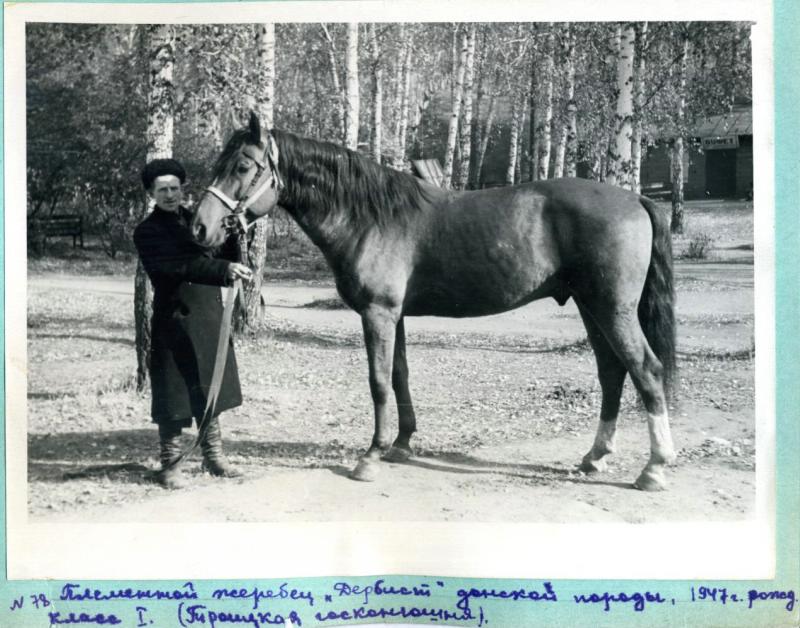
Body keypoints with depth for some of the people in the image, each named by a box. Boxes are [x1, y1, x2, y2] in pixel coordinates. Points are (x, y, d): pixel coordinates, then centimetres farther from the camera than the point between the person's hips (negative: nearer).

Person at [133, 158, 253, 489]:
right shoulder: (148, 232, -10)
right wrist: (224, 268, -37)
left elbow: (215, 258, 12)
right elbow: (182, 266, -25)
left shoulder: (196, 220, 11)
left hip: (210, 316, 7)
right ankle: (169, 465, 11)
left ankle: (213, 456, 27)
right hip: (175, 320, -6)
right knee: (173, 394, -1)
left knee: (211, 389, 15)